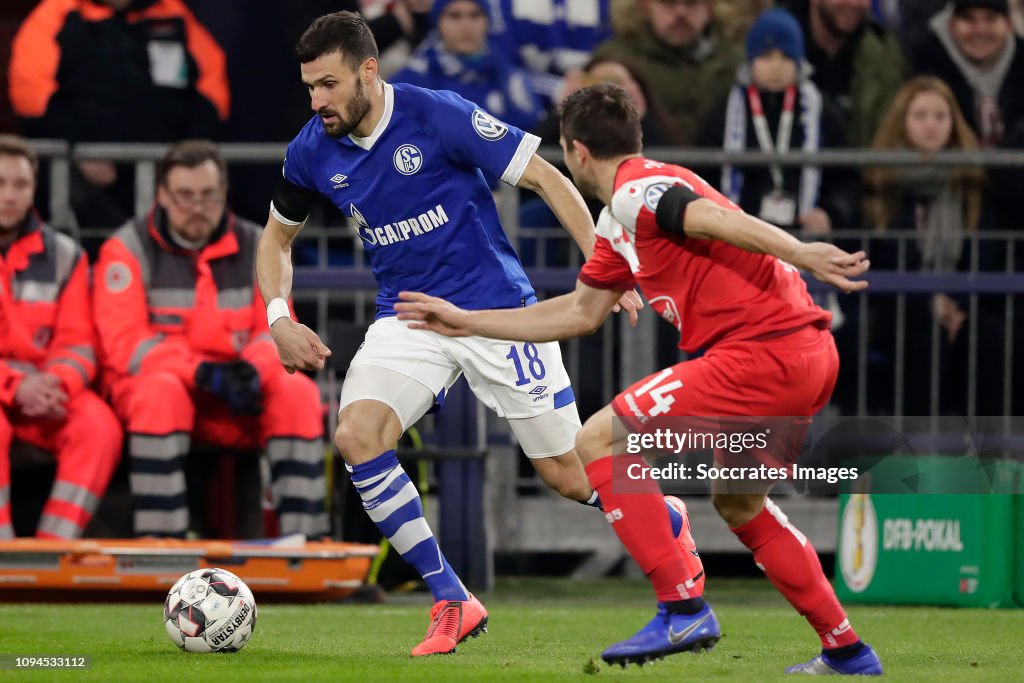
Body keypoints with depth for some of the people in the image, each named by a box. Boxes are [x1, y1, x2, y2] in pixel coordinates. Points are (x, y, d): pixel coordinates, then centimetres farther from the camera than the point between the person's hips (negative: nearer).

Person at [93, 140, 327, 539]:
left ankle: (303, 536, -26)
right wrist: (204, 374, -26)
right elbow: (125, 342, -13)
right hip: (149, 383, -3)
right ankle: (159, 543, -39)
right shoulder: (128, 249, -3)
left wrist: (253, 369, -23)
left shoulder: (255, 248, 7)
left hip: (235, 403, 3)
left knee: (298, 392, -24)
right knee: (161, 391, -37)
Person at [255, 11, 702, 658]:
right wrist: (280, 319, -2)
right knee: (356, 436, -22)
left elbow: (547, 179, -12)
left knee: (569, 473, 1)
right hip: (407, 319, 4)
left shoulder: (440, 117, -18)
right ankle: (451, 602, -11)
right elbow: (277, 236, 15)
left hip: (496, 310, -4)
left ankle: (668, 525, 36)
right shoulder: (313, 153, -3)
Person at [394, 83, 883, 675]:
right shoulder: (618, 224, 24)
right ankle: (847, 651, 30)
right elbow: (580, 313, 34)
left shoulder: (638, 192, -7)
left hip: (765, 353, -10)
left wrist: (798, 253, -42)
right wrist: (464, 321, 39)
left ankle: (682, 610, -10)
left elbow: (717, 219, -26)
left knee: (601, 440, -6)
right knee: (739, 502, 28)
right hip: (808, 358, 10)